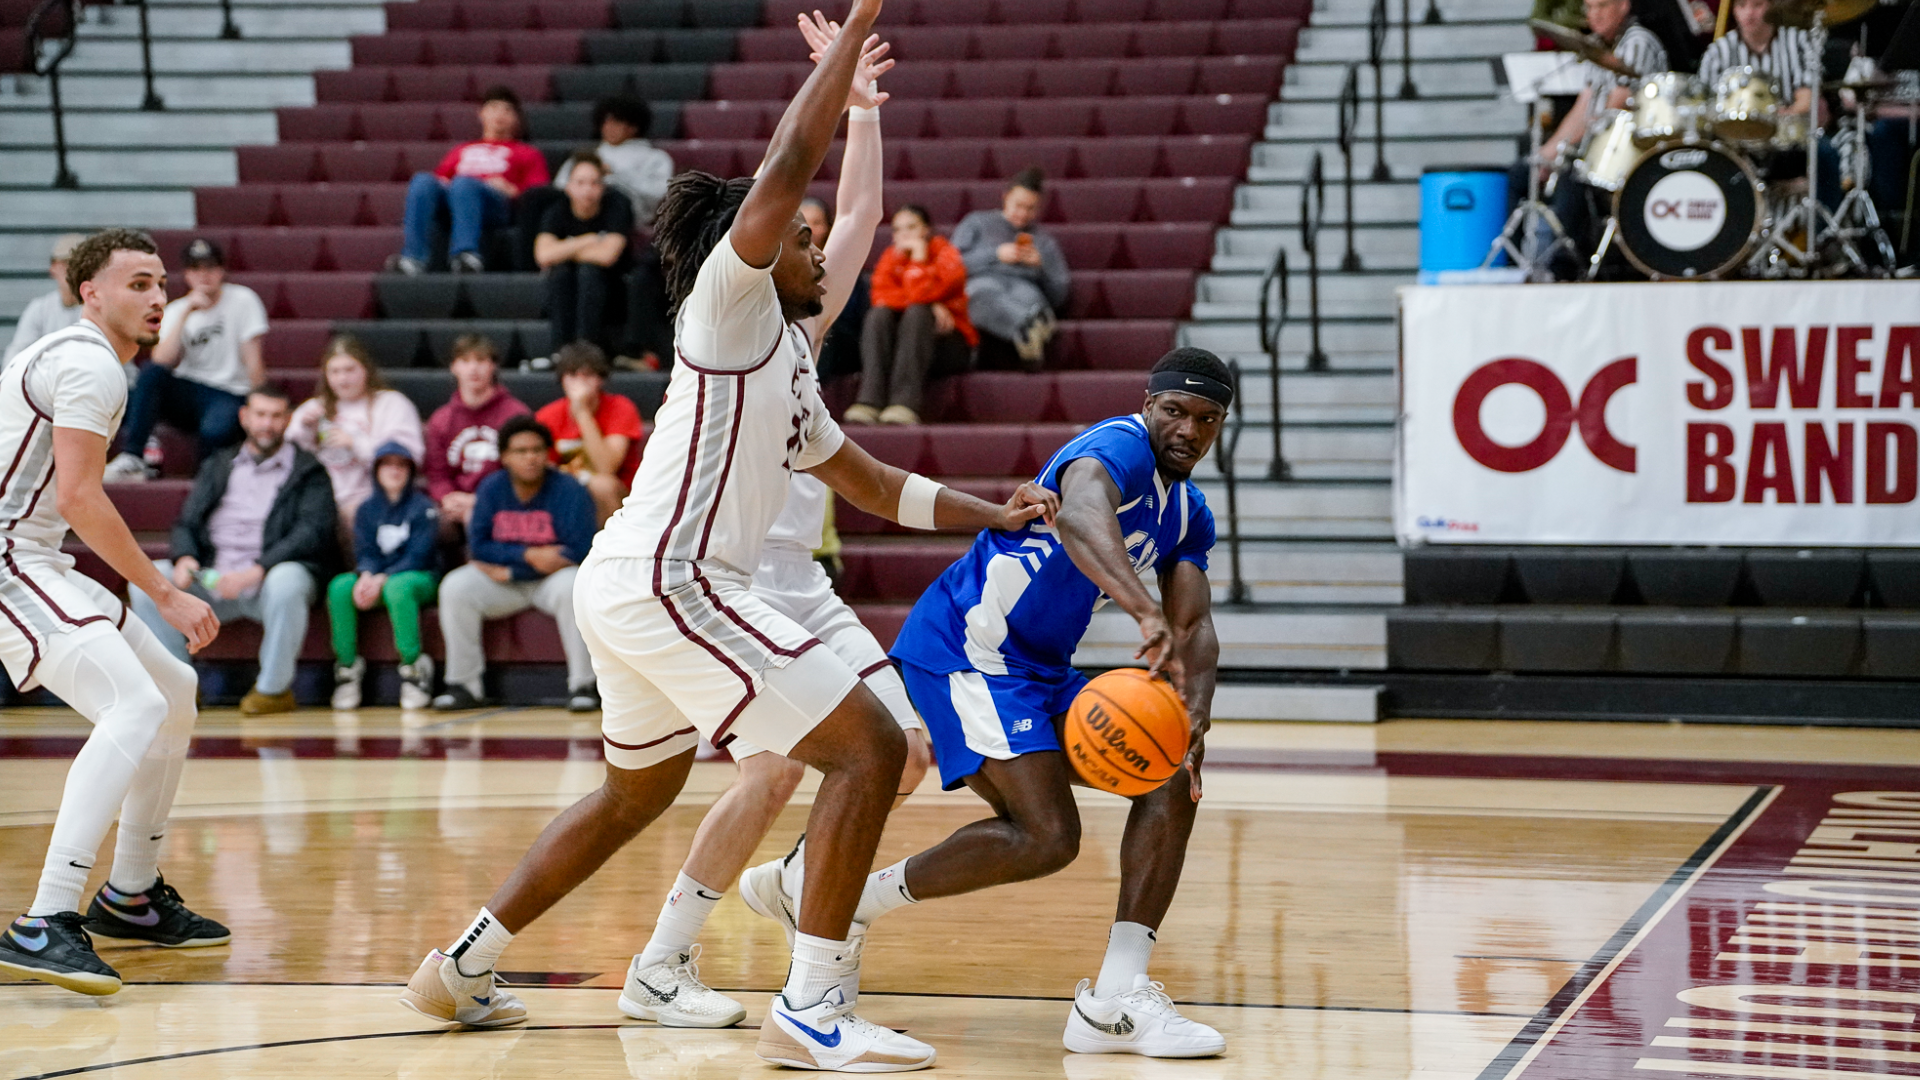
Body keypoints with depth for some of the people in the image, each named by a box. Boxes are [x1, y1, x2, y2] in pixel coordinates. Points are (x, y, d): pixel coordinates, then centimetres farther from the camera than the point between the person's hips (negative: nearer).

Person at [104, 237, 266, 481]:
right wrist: (187, 312, -14)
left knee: (215, 430, -39)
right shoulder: (176, 310, 8)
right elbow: (161, 361, -11)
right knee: (151, 372, -28)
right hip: (187, 393, 4)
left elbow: (252, 359, -3)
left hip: (229, 396, -4)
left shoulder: (242, 300, -1)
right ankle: (131, 459, -33)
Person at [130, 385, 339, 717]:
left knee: (286, 582, -39)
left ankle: (274, 687, -20)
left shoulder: (308, 471, 8)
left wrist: (257, 571, -20)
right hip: (212, 581, 4)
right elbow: (187, 523, 15)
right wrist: (185, 558, -10)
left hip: (269, 578, -4)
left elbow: (314, 531, -7)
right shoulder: (218, 467, 22)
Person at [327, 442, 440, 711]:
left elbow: (418, 556, -11)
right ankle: (347, 666, -22)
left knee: (397, 587, -40)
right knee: (339, 586, -28)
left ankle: (413, 666, -33)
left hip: (420, 579, -4)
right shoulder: (367, 510, 11)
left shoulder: (423, 507, -2)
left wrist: (382, 579, -25)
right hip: (375, 576, 4)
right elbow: (364, 551, 1)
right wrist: (365, 576, -23)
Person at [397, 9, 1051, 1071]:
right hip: (666, 582, -11)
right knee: (869, 745, -11)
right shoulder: (727, 302, -4)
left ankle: (464, 965, 34)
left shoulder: (787, 364, 22)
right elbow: (785, 167, -18)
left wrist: (993, 515, 22)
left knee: (637, 792, 28)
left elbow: (874, 483, 31)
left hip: (631, 584, 11)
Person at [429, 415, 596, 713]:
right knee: (455, 587, -20)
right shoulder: (491, 489, -1)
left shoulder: (568, 492, -12)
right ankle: (465, 685, -12)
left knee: (572, 587, -36)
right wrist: (528, 556, -22)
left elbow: (578, 552, -20)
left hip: (551, 579, -3)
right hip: (504, 583, 3)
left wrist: (509, 570, -18)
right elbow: (478, 545, -6)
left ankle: (583, 686, -26)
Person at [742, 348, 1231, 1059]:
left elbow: (1196, 627, 7)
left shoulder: (1189, 514, 13)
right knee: (1046, 837, -21)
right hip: (962, 648, -10)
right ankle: (848, 898, -4)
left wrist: (1194, 713, -16)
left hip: (1039, 670, 10)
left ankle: (1114, 1005, -6)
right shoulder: (1119, 447, -16)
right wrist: (1146, 611, -57)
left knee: (1173, 778, -1)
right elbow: (1078, 515, -40)